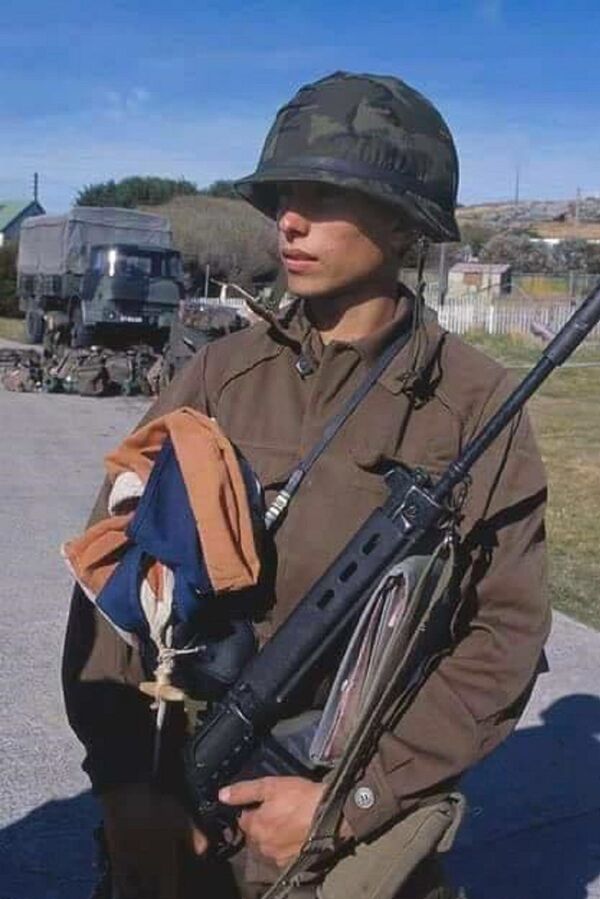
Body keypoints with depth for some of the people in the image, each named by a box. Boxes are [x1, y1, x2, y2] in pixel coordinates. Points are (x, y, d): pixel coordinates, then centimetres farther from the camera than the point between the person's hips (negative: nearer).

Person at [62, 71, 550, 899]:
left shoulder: (478, 404, -9)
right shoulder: (220, 375, -4)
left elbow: (506, 632, -10)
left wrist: (354, 796, -15)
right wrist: (125, 777, -11)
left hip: (372, 831, -2)